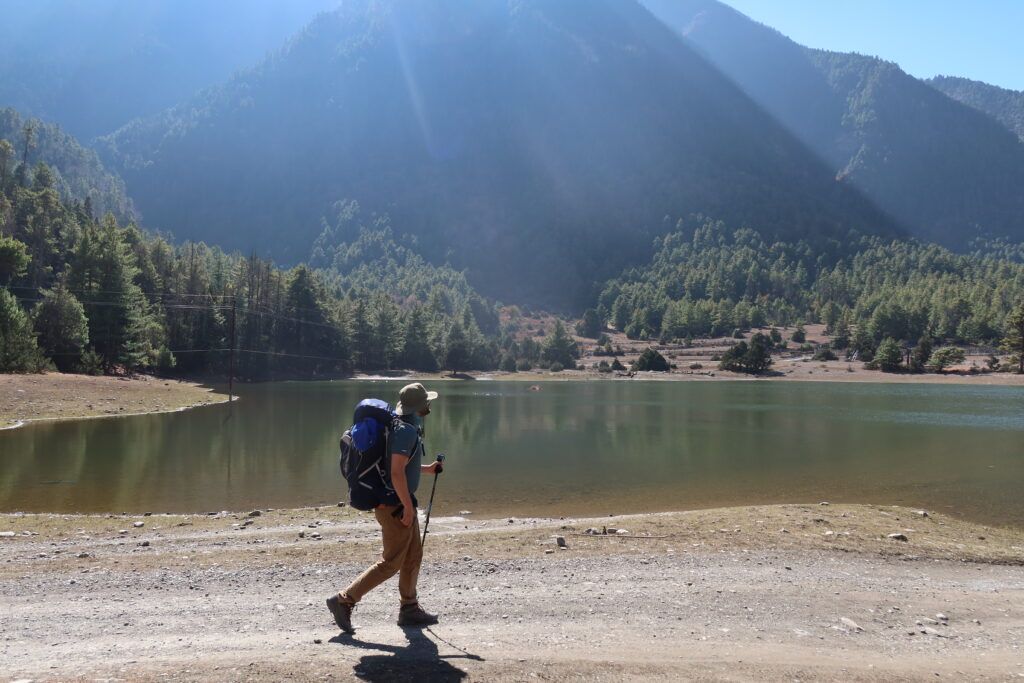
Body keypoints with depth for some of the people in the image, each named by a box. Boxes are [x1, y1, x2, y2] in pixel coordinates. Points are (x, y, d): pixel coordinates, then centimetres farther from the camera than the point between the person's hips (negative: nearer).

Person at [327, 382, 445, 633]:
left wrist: (426, 469, 23)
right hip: (396, 505, -10)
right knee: (391, 562, -3)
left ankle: (409, 609, 25)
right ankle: (344, 601, 2)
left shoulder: (405, 427, 12)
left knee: (413, 556, 16)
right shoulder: (406, 431, -20)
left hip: (400, 503, 10)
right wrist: (408, 506, -22)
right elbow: (396, 473, -26)